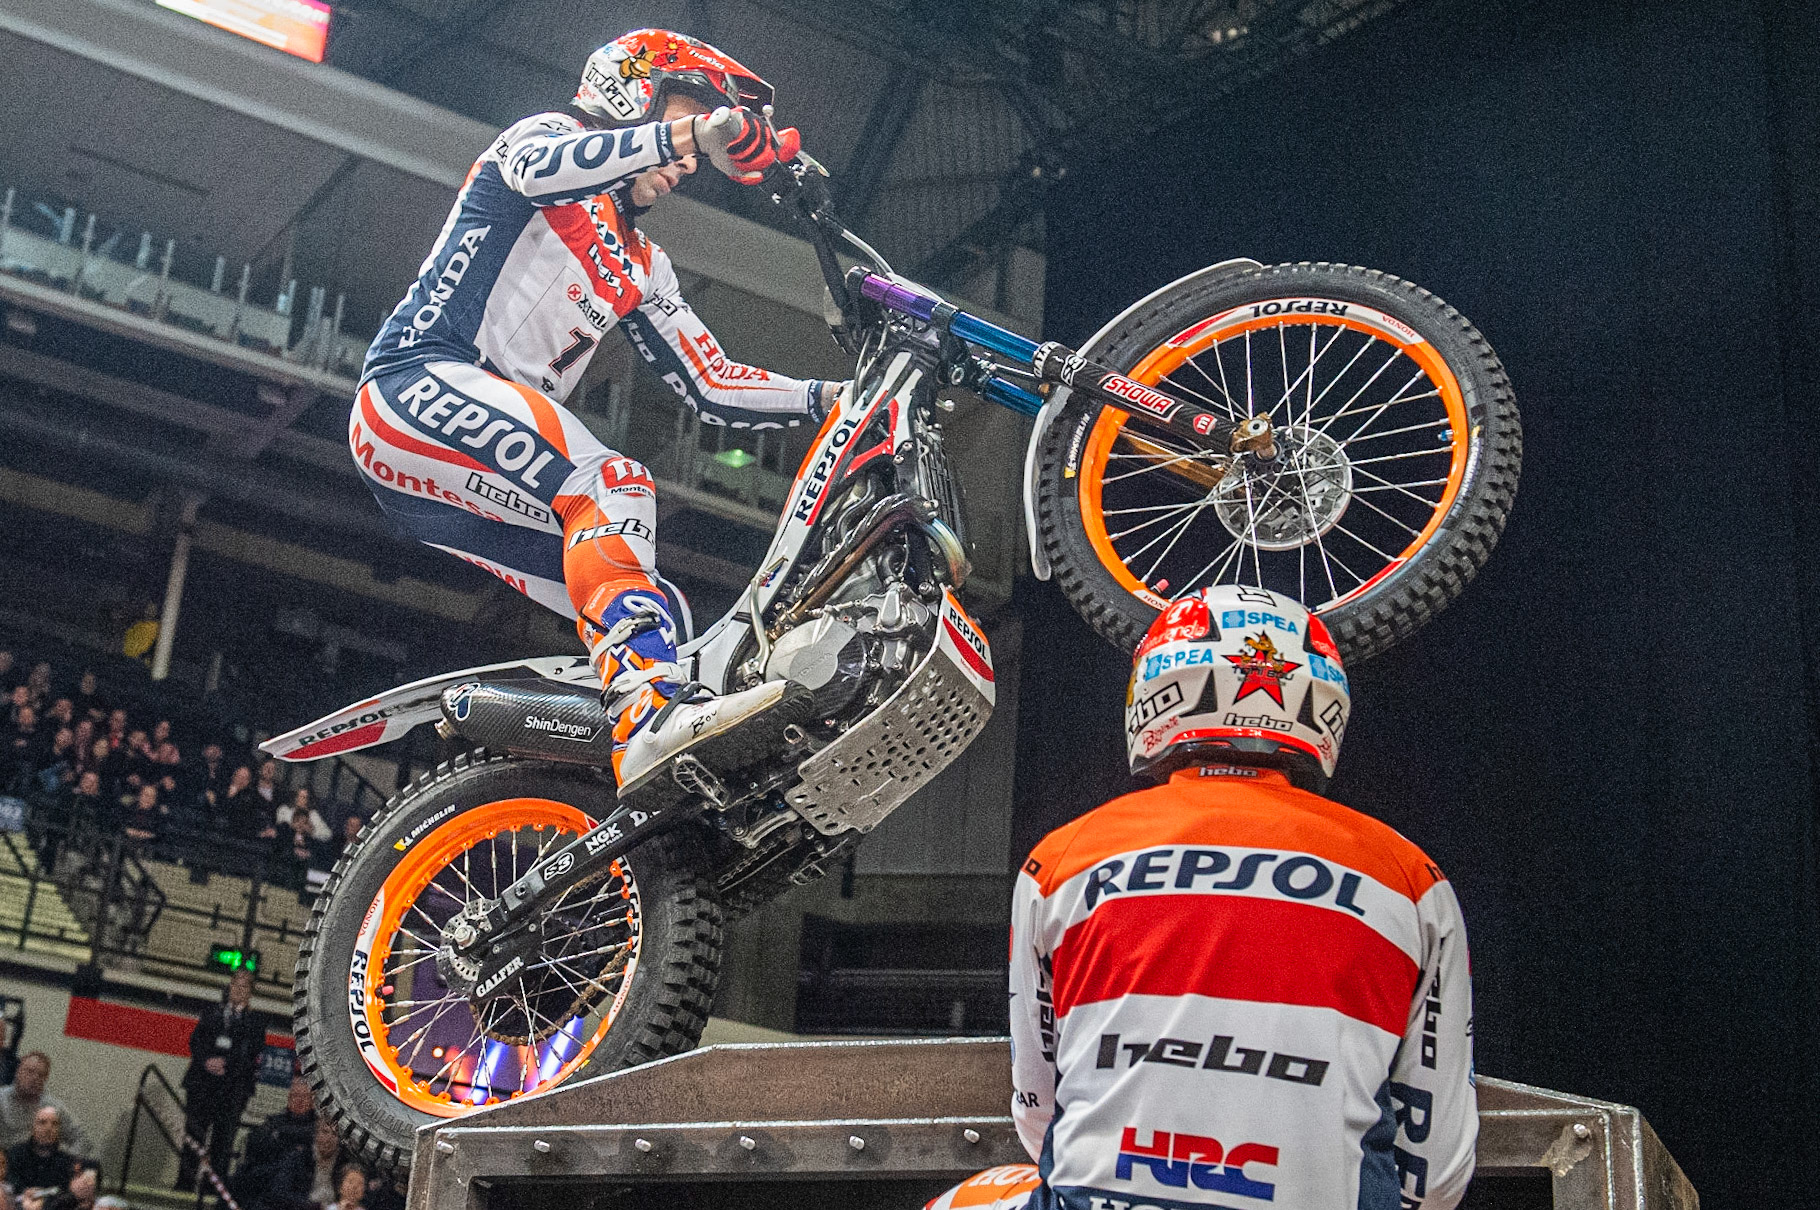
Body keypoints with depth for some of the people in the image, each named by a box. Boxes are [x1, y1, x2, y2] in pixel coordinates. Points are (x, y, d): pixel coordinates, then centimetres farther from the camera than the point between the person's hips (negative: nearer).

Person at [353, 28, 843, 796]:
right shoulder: (549, 134, 8)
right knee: (613, 487, -32)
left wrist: (833, 398, 7)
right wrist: (692, 131, -32)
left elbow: (711, 387, 21)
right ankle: (652, 711, -49)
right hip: (421, 382, -9)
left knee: (643, 606, -3)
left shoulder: (642, 268, 28)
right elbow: (541, 167, -19)